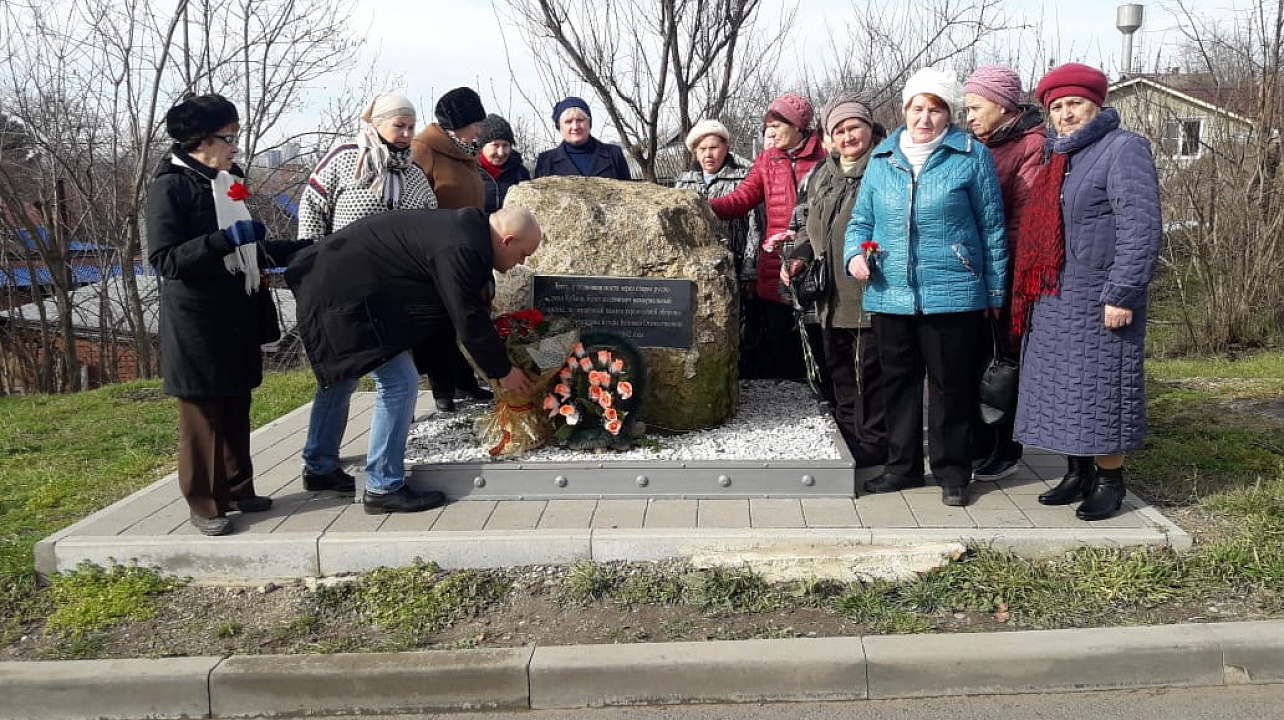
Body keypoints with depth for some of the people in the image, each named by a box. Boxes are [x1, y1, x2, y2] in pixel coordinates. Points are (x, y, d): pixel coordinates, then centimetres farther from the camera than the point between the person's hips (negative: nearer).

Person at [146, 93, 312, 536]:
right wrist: (225, 239, -26)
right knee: (203, 414, 1)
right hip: (196, 322, -8)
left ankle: (237, 490, 24)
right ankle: (204, 503, 11)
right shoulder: (170, 187, -11)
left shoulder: (226, 181, 14)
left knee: (236, 409, 13)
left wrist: (301, 249, 15)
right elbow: (164, 259, -19)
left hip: (237, 316, 8)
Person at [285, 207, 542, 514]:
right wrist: (502, 371, -6)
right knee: (399, 384, -9)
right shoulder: (461, 251, -24)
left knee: (338, 376, 24)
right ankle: (383, 488, 0)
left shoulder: (467, 225, 9)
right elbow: (469, 320, -19)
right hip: (348, 294, -12)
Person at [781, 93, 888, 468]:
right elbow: (809, 225, 26)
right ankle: (847, 440, 29)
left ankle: (872, 445, 12)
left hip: (871, 294, -7)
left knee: (870, 373, 0)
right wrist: (798, 256, 9)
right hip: (832, 297, 7)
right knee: (839, 373, 16)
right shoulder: (821, 175, 17)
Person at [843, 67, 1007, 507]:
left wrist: (994, 289, 1)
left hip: (952, 295, -4)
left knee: (950, 385, 4)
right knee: (898, 383, 12)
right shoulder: (882, 160, 11)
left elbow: (991, 228, 2)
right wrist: (854, 254, -4)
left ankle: (952, 472, 18)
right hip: (890, 295, 4)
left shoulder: (972, 157, 0)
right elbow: (861, 221, 16)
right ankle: (902, 466, 25)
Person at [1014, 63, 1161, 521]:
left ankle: (1110, 482, 11)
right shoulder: (1058, 157, 17)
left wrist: (1122, 293, -21)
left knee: (1099, 390, -2)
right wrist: (1033, 291, 17)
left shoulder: (1123, 148, -8)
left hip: (1100, 299, -8)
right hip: (1054, 300, 8)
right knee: (1061, 388, 11)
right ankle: (1078, 474, 23)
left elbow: (1141, 226, -16)